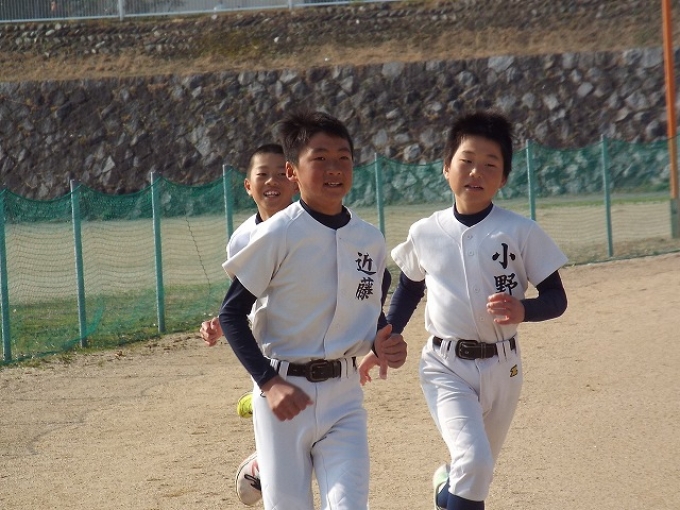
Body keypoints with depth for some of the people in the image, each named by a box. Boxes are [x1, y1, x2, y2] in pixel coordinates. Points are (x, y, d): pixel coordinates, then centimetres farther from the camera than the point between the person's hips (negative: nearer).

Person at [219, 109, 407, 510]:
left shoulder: (371, 240, 4)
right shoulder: (279, 235, -10)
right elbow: (232, 314, -8)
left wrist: (383, 344, -4)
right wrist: (269, 382, -17)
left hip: (344, 394, 3)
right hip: (284, 393, -3)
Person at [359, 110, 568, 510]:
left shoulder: (521, 232, -7)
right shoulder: (425, 233, -1)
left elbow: (556, 298, -5)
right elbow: (408, 290, 16)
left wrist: (523, 310, -24)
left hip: (501, 366, 1)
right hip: (446, 366, -1)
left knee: (479, 473, 16)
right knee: (473, 460, -23)